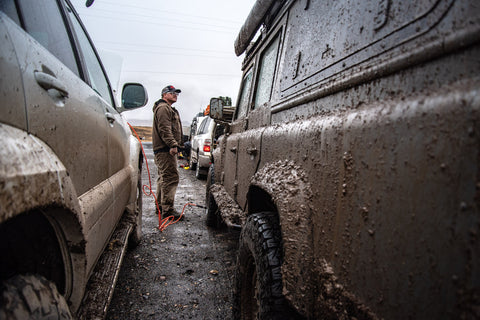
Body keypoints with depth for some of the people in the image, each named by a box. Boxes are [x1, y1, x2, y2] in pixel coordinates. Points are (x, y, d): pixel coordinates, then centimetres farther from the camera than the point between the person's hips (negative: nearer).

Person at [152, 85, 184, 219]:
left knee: (164, 178, 16)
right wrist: (173, 145, -26)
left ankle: (161, 205, 25)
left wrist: (175, 145, 23)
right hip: (165, 149, -11)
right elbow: (164, 129, -19)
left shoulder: (169, 109, 29)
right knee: (171, 178, -15)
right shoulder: (163, 108, -6)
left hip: (166, 149, 12)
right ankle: (167, 209, -15)